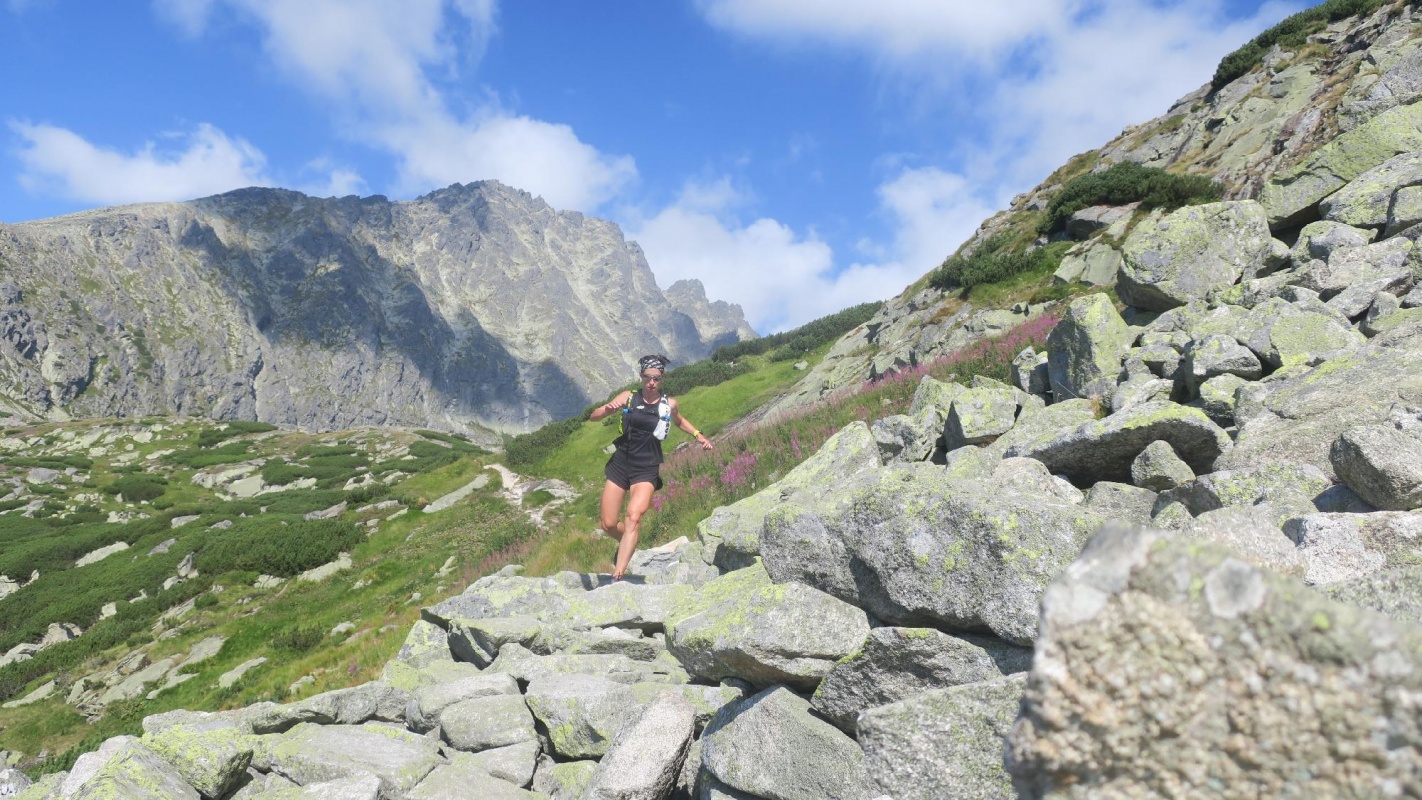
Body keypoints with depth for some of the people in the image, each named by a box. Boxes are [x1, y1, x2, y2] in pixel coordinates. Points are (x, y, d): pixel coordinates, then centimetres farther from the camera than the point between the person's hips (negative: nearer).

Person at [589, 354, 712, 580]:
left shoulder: (669, 404, 1)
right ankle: (627, 542, 36)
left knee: (633, 518, -24)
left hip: (647, 470, -2)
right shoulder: (629, 397, 0)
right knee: (608, 525, 1)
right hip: (620, 465, 2)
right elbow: (593, 416, 0)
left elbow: (679, 421, 26)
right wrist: (608, 409, -21)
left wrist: (698, 435, 11)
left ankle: (618, 576, -26)